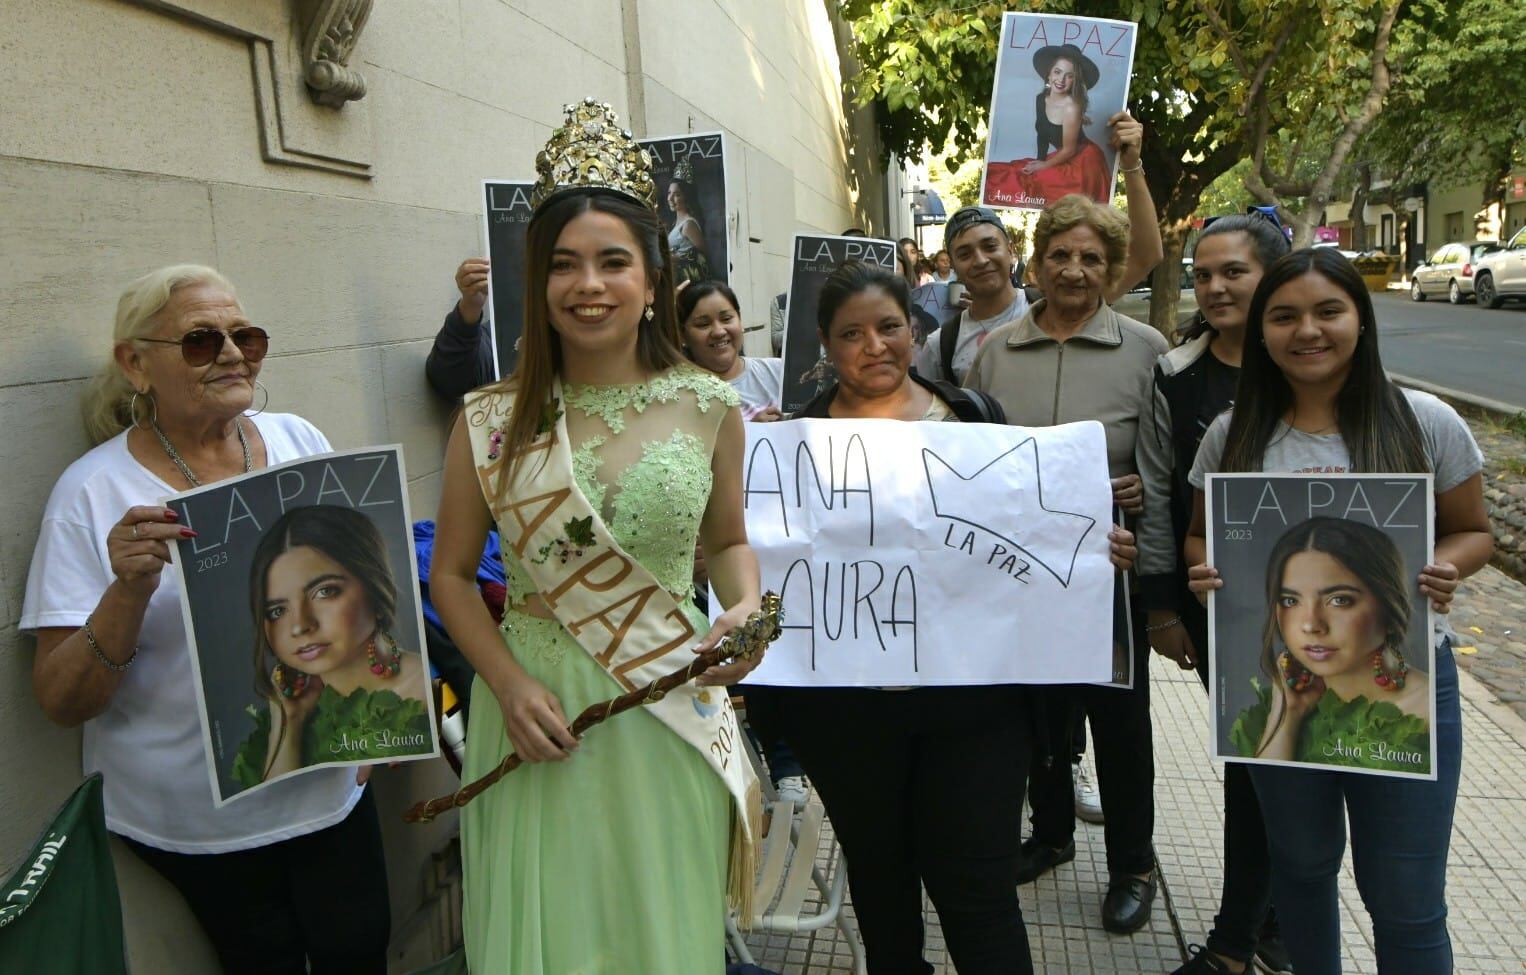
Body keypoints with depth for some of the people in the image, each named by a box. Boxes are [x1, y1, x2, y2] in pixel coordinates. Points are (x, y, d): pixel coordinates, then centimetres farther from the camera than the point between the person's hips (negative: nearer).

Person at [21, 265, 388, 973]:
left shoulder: (298, 440, 0)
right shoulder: (94, 491, -11)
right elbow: (60, 702, -11)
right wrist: (130, 590, -29)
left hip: (330, 783, 3)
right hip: (196, 820, -3)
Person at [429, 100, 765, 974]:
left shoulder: (708, 408, -2)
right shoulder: (493, 423, -3)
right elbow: (451, 574, 3)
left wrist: (746, 607, -9)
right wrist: (509, 683, -10)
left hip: (672, 715, 1)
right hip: (539, 715, 0)